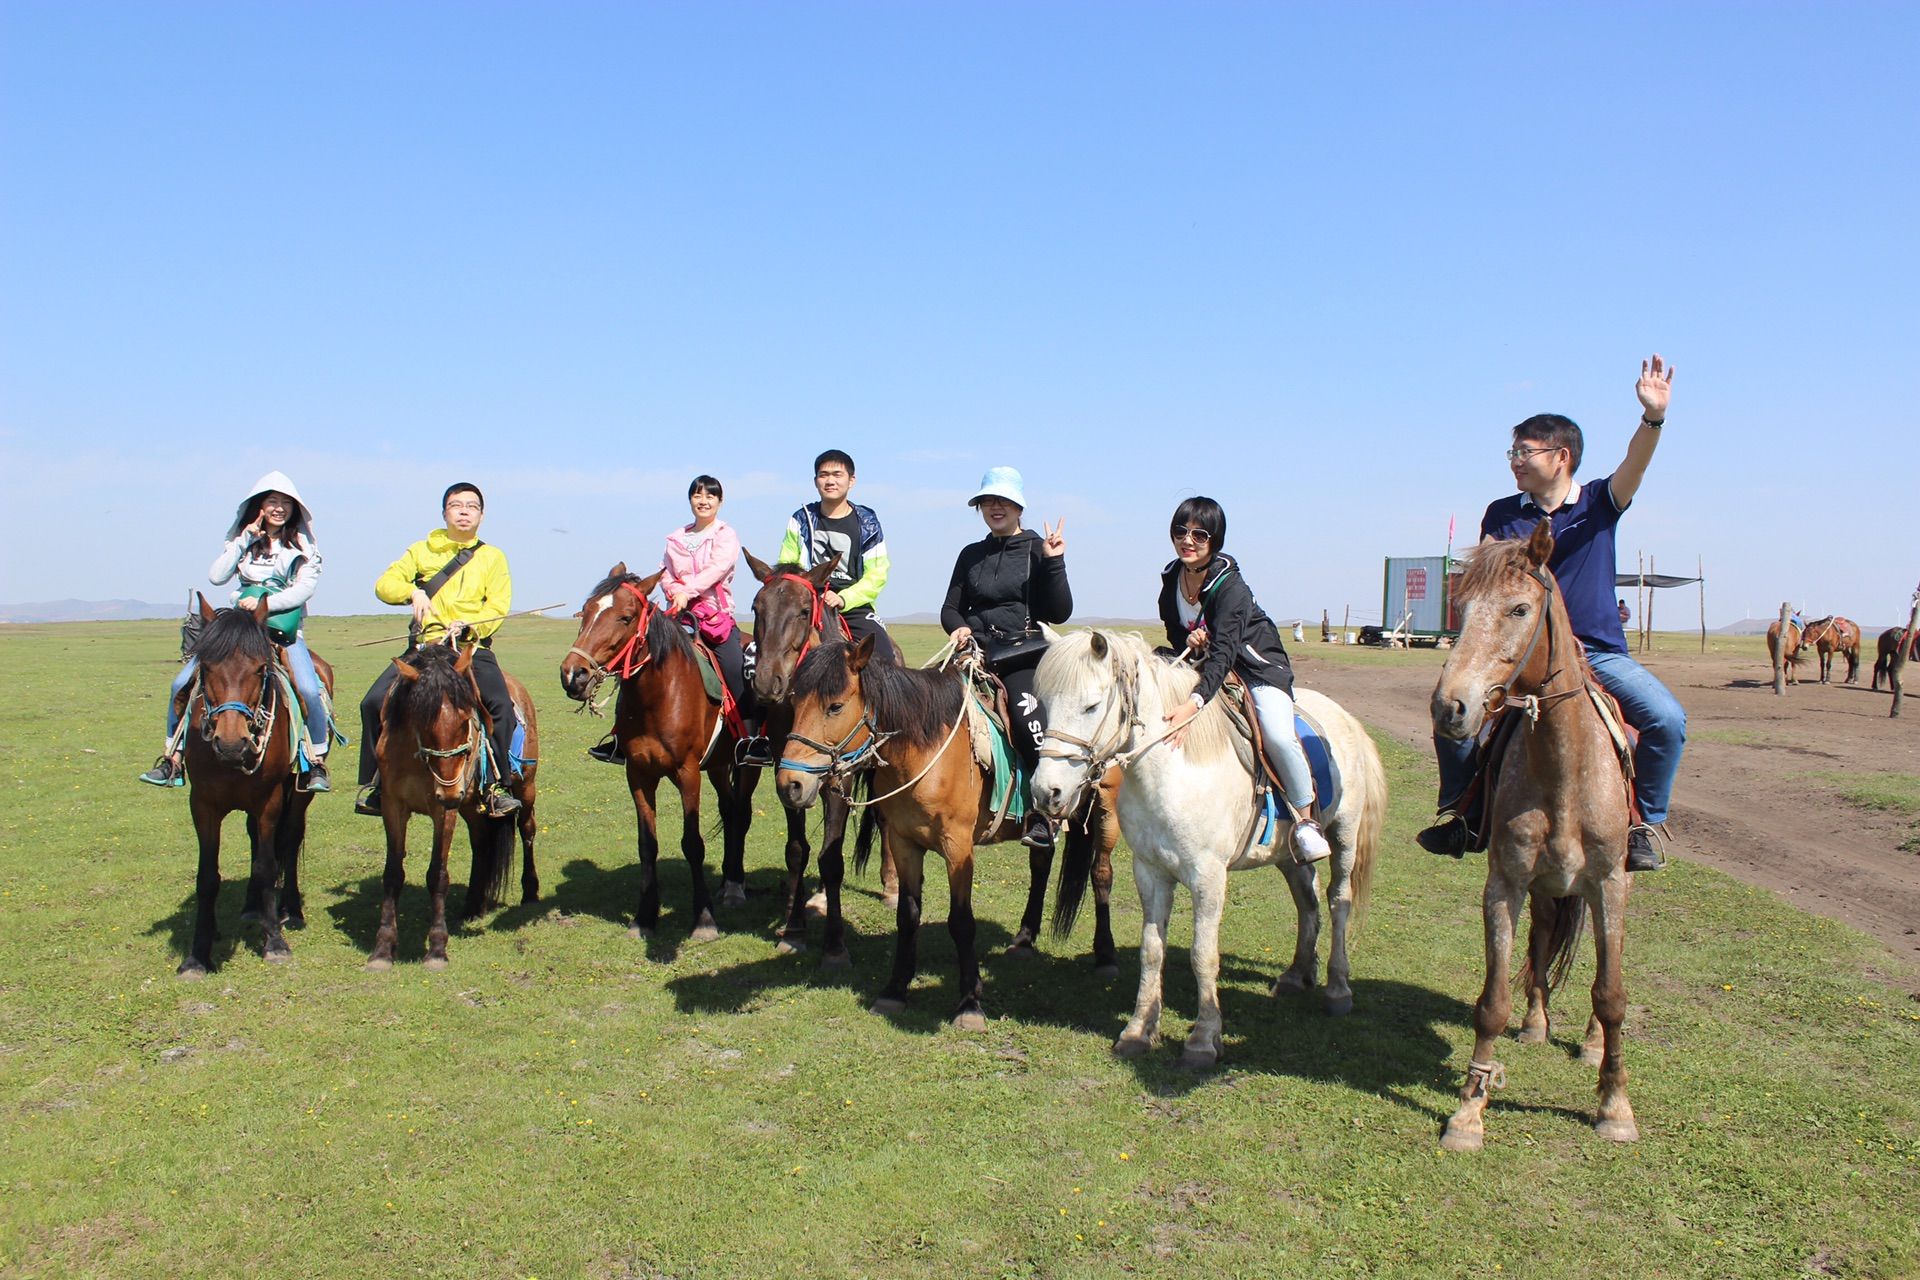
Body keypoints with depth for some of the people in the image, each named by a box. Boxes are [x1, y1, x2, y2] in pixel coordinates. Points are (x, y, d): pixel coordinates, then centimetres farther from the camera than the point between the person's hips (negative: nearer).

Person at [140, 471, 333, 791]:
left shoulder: (304, 547, 5)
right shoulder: (242, 542, 13)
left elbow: (305, 588, -9)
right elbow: (216, 577, -2)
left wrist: (265, 603, -21)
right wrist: (245, 539, -5)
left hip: (284, 631, -3)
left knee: (309, 690, -28)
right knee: (182, 684, -10)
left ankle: (317, 764, -13)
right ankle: (172, 759, 1)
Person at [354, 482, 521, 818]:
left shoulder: (493, 557, 13)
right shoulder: (422, 550, 17)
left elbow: (498, 606, 1)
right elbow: (385, 584, 9)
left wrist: (468, 625, -18)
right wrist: (413, 591, -13)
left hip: (473, 646, -2)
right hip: (425, 645, 2)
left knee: (501, 705, -25)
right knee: (375, 701, -13)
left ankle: (496, 785, -15)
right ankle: (373, 784, 1)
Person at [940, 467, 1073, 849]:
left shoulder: (1037, 550, 5)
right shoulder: (971, 554, 16)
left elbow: (1060, 613, -2)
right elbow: (950, 608, 20)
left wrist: (1054, 563, -11)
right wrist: (959, 627, -2)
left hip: (1026, 655, -4)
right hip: (977, 653, 5)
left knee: (1025, 707, -32)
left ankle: (1044, 811, -24)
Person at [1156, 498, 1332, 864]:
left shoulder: (1230, 586, -27)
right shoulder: (1170, 580, -7)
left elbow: (1223, 653, -38)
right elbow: (1174, 634, 7)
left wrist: (1194, 704, -52)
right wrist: (1190, 641, -20)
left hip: (1259, 667, -7)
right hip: (1203, 665, 7)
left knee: (1278, 736, -29)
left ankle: (1306, 820, -6)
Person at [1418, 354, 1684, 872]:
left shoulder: (1599, 503, 1)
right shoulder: (1501, 515, 5)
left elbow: (1633, 467, -18)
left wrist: (1653, 417, -37)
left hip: (1600, 651, -1)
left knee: (1667, 718, -22)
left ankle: (1645, 822, -3)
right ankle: (1457, 810, 4)